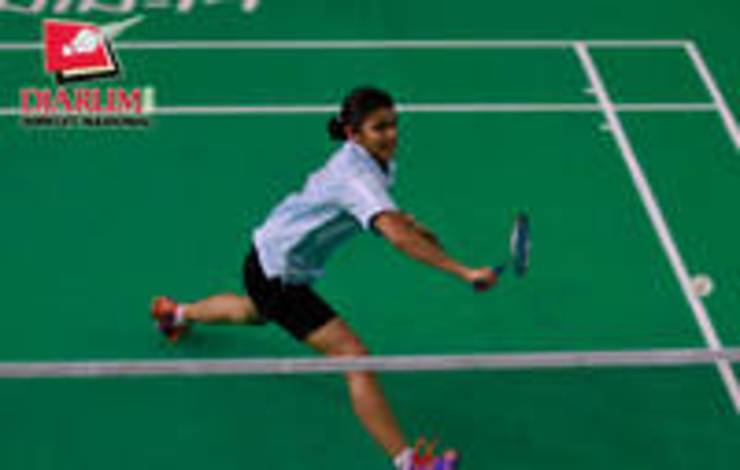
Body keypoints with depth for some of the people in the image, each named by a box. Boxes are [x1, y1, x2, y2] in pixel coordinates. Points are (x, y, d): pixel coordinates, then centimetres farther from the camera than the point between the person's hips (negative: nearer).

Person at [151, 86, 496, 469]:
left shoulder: (373, 162, -6)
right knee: (354, 356, -23)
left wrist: (410, 224, 0)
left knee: (251, 313, 42)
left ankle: (178, 313, 73)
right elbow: (397, 236, -50)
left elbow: (376, 208, 17)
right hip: (276, 272, -10)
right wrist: (464, 272, -56)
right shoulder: (357, 176, -34)